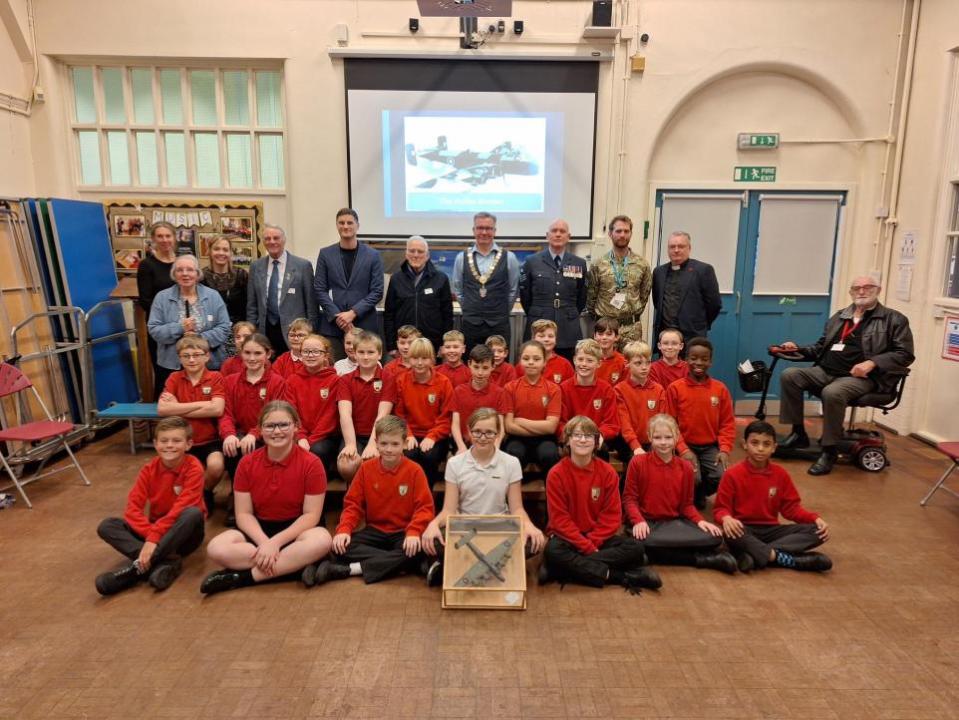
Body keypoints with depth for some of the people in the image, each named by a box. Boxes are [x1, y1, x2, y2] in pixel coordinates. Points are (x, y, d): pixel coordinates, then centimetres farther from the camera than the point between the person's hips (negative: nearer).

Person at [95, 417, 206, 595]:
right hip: (155, 529, 5)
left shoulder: (193, 468, -16)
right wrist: (151, 534, -26)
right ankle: (165, 561, -32)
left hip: (184, 534, -5)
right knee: (106, 526, -14)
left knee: (193, 513, -36)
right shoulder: (149, 470, -3)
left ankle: (140, 566, -31)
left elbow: (181, 508, -24)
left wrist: (154, 538, -32)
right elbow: (133, 508, -11)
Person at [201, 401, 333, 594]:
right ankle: (296, 564, -24)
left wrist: (275, 542, -23)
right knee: (216, 548, -26)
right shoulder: (247, 463, -4)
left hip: (296, 529, -2)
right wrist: (264, 542, -22)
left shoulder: (311, 463, -13)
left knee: (322, 540, -36)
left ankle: (243, 576, -25)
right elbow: (244, 513, -4)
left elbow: (311, 515, -13)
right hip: (259, 529, 3)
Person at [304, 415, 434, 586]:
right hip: (375, 530, 2)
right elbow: (353, 504, 1)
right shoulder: (366, 468, 0)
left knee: (417, 551, -35)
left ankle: (347, 570, -29)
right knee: (340, 547, -23)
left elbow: (424, 507, -11)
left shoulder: (414, 470, -8)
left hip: (403, 533, -2)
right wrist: (344, 529, -17)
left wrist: (414, 532, -28)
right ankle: (396, 563, -26)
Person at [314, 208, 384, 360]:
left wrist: (353, 312, -12)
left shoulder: (373, 255, 3)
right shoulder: (325, 254, 7)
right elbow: (319, 289, 4)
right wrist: (337, 315, -9)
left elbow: (377, 292, -1)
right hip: (332, 325, 1)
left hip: (364, 325, -1)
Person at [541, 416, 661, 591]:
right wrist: (587, 547, -19)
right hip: (567, 536, -3)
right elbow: (559, 518, -12)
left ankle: (564, 570, -26)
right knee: (553, 551, -35)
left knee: (635, 547, -20)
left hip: (598, 538, 3)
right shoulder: (556, 474, -10)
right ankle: (624, 577, -27)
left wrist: (592, 542, -16)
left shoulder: (607, 472, -3)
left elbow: (612, 515, -3)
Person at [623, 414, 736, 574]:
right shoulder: (638, 463, -4)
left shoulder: (685, 467, 7)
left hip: (675, 521, 3)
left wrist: (699, 520, -8)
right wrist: (638, 521, -21)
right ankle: (701, 558, -21)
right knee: (643, 543, -39)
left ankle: (660, 554, -13)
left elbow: (687, 504, 11)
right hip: (647, 522, -3)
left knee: (714, 537, -20)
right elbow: (629, 498, -4)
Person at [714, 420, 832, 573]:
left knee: (816, 531, -17)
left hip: (771, 529, 5)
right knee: (731, 534, -39)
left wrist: (815, 518, -9)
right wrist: (726, 518, -30)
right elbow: (721, 508, -6)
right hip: (745, 529, -5)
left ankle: (755, 554, -28)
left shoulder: (780, 474, 5)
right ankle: (781, 557, -28)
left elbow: (791, 507, 9)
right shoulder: (733, 474, -7)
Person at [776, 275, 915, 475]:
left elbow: (905, 354, -1)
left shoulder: (894, 319, 7)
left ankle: (830, 450, -20)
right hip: (826, 371, 6)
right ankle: (798, 433, -8)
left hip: (860, 377, -5)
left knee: (832, 393, -37)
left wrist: (872, 363, -15)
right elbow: (821, 347, 26)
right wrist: (798, 348, 8)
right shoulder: (839, 317, 23)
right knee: (789, 375, -19)